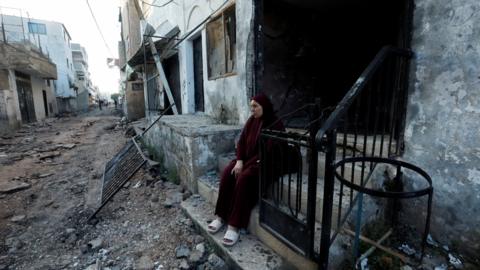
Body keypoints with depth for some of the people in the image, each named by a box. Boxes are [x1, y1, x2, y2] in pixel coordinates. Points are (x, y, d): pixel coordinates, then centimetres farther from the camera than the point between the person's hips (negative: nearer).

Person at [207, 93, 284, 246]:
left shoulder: (276, 125, -13)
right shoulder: (251, 121, 7)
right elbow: (242, 142, 6)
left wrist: (247, 165, -21)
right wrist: (239, 161, -10)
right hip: (247, 159, 6)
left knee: (244, 178, -31)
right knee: (227, 173, -19)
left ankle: (234, 225, -24)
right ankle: (221, 216, -9)